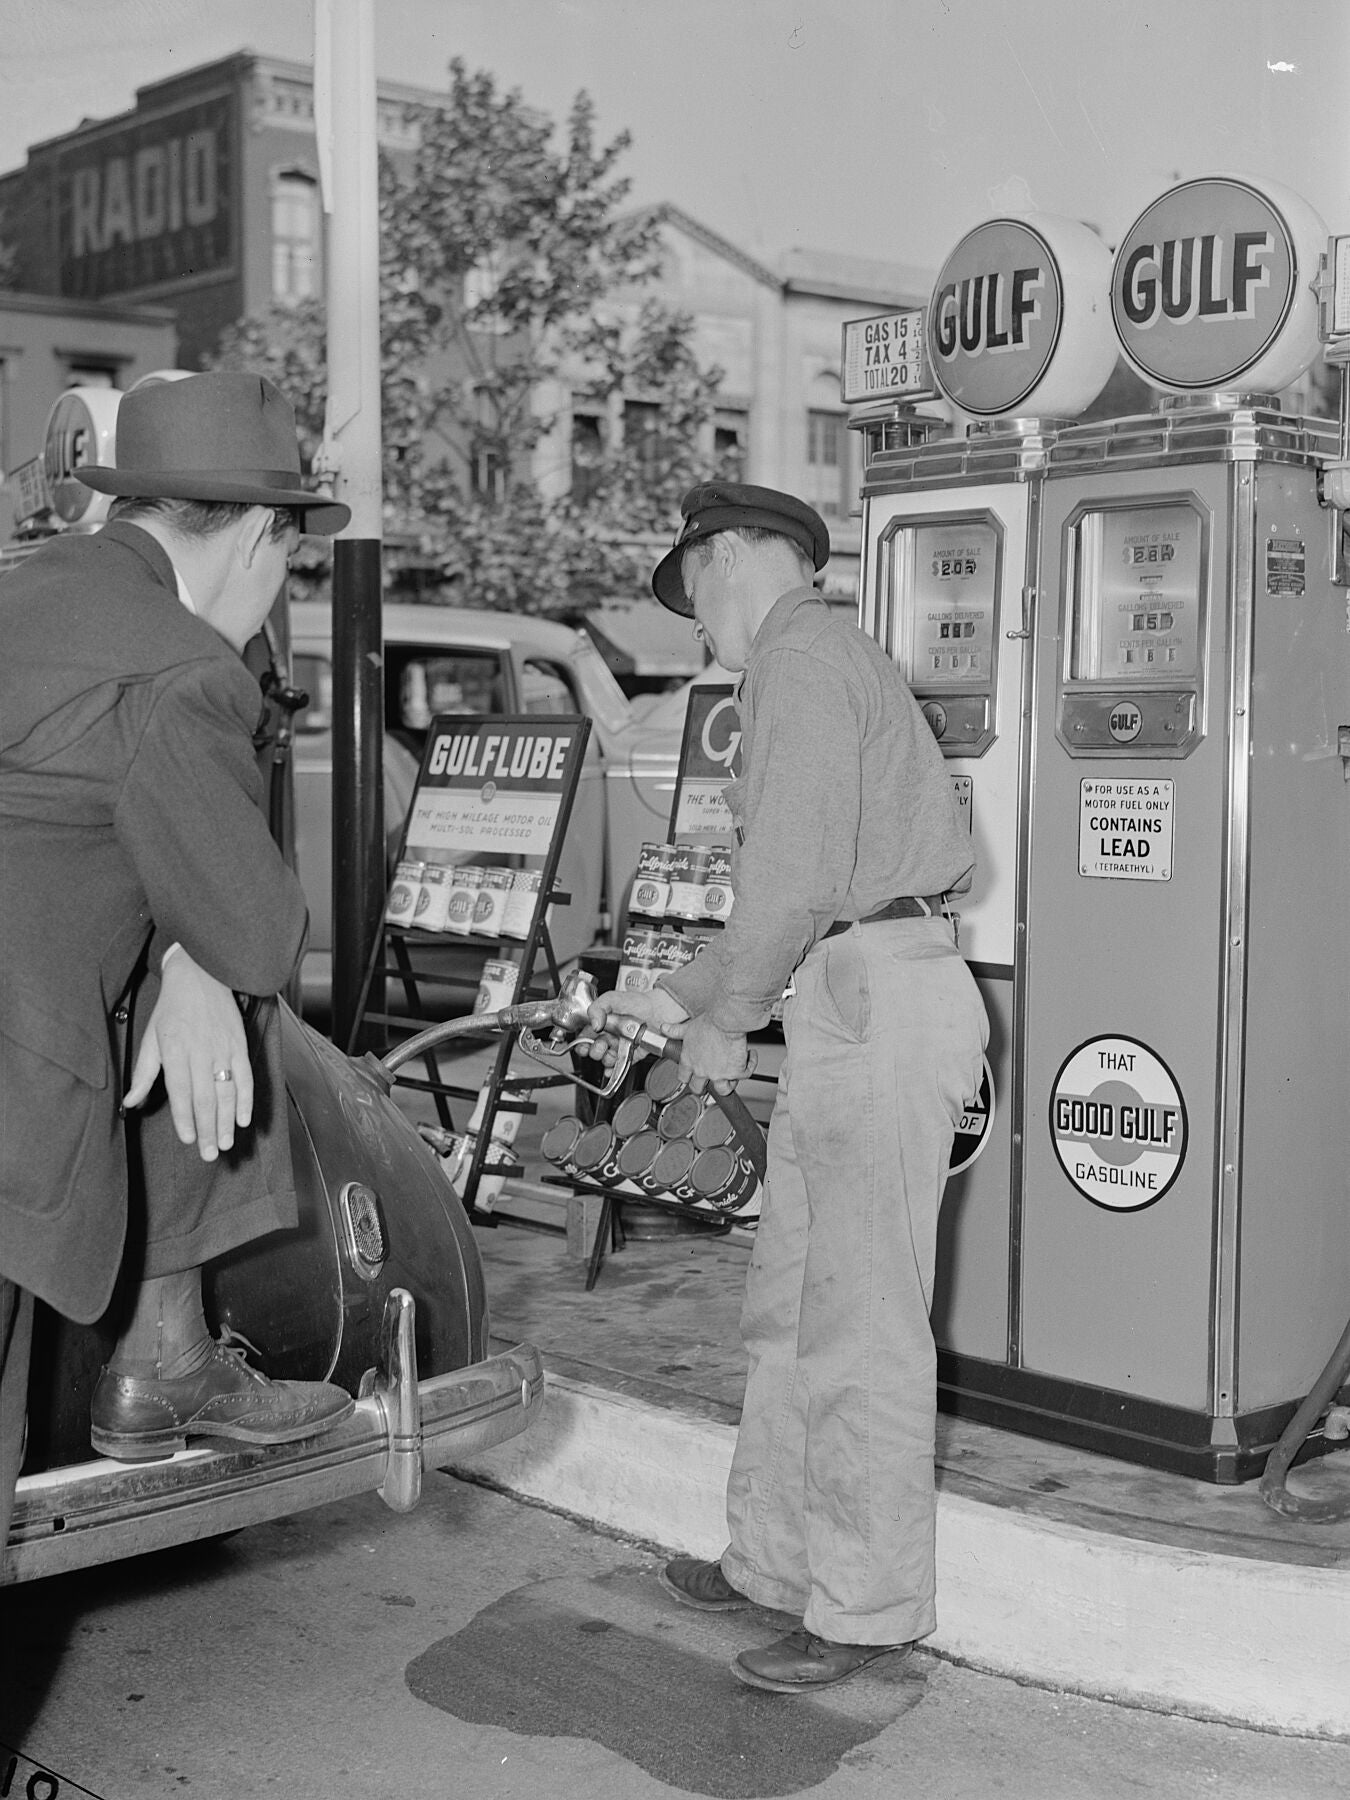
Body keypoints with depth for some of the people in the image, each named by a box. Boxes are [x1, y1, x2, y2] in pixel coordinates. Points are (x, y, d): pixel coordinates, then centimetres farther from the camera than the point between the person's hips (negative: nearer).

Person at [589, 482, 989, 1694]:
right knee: (789, 1307, 15)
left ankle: (870, 1607, 7)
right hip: (851, 1008, 10)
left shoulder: (799, 652, -7)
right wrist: (679, 996, 25)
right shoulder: (819, 657, 25)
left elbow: (796, 873, -18)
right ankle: (778, 1558, 26)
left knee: (859, 1324, -3)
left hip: (876, 997, -10)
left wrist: (723, 1020, -7)